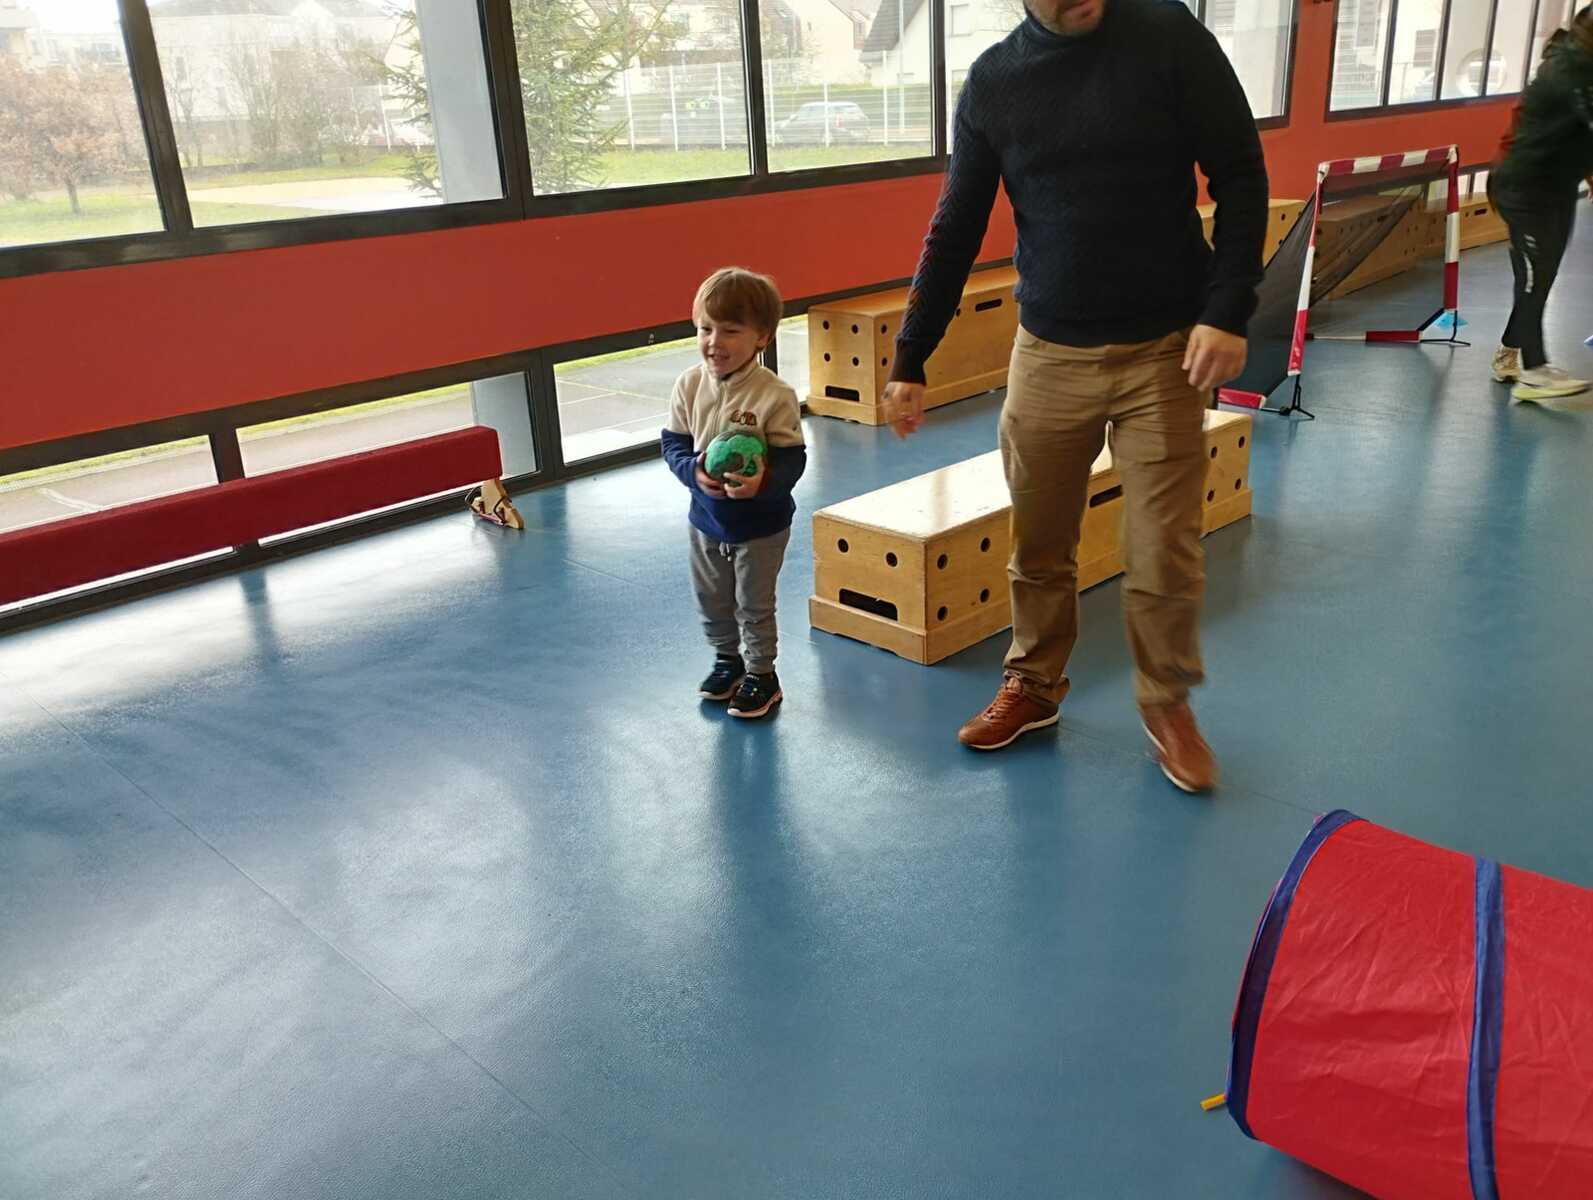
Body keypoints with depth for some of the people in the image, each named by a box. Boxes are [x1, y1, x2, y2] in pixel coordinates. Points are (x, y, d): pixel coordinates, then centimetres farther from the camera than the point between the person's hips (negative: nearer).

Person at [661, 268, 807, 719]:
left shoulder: (774, 395, -23)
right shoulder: (689, 384, -10)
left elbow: (792, 459, -19)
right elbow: (673, 442, -2)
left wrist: (764, 481, -38)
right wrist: (694, 471, -22)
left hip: (761, 524, -5)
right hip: (706, 518, 5)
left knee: (754, 605, 11)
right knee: (712, 601, 21)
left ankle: (761, 674, 32)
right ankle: (727, 658, 45)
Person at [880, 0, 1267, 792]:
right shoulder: (992, 81, 1)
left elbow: (1240, 177, -3)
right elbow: (954, 231, 5)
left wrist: (1228, 312, -14)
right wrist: (910, 360, 3)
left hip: (1165, 350, -1)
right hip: (1047, 354, 2)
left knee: (1164, 554, 2)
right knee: (1038, 545, 10)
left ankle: (1166, 706, 25)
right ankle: (1033, 686, 32)